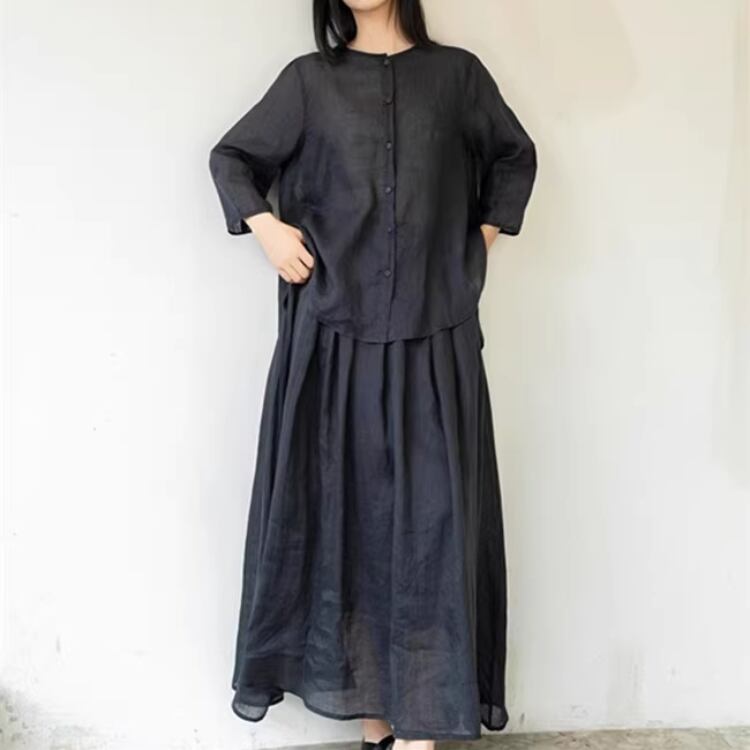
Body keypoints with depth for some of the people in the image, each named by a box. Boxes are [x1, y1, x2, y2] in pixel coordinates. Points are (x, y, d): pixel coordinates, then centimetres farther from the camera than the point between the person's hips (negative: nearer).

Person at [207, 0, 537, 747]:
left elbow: (515, 155, 23)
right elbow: (231, 156, 17)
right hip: (333, 332, 0)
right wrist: (265, 226, 0)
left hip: (433, 336, 0)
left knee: (428, 512, -1)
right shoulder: (308, 79, 9)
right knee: (344, 510, 3)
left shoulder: (456, 72, 10)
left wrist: (483, 236, 11)